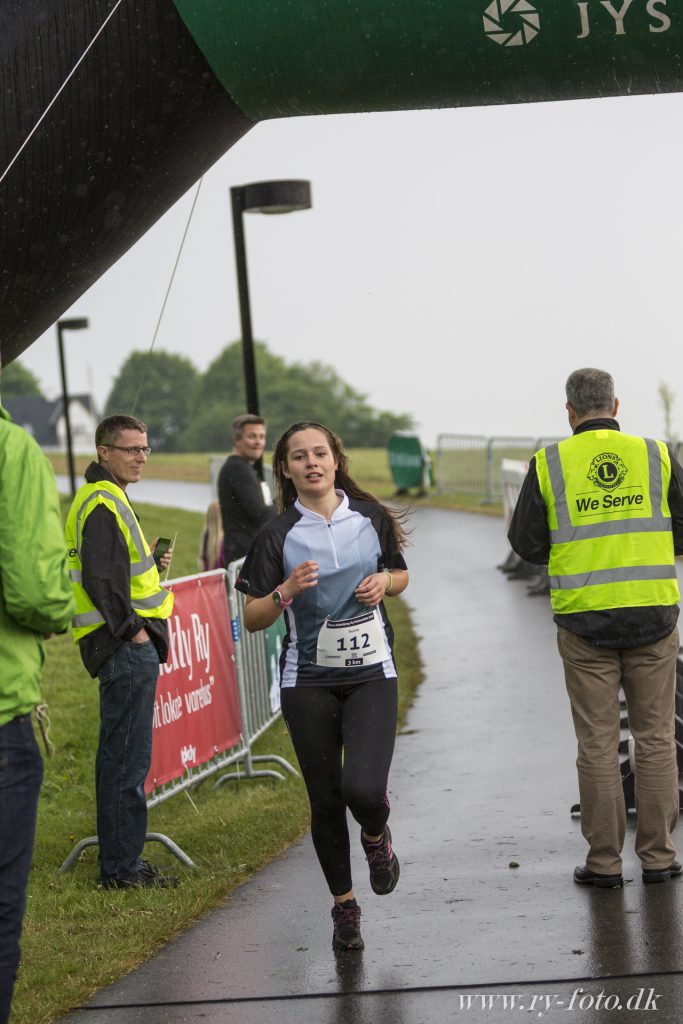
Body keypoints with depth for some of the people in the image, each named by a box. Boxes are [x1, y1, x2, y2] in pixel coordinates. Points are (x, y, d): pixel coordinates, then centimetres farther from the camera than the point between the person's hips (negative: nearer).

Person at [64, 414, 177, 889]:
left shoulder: (105, 499, 18)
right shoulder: (103, 505, -15)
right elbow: (99, 579, -23)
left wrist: (151, 561, 12)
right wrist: (132, 629, -18)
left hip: (128, 646, 11)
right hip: (126, 649, -11)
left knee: (121, 756, 15)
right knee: (128, 759, -7)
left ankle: (121, 861, 23)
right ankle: (122, 868, -2)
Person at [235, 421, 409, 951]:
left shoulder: (372, 518, 3)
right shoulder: (278, 534, -3)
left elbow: (401, 575, 20)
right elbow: (252, 619, -2)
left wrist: (384, 581, -3)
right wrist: (285, 592, -20)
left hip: (371, 673, 0)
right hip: (308, 682, 0)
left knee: (363, 788, -19)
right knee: (326, 799, 4)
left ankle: (376, 834, 18)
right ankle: (344, 904, 24)